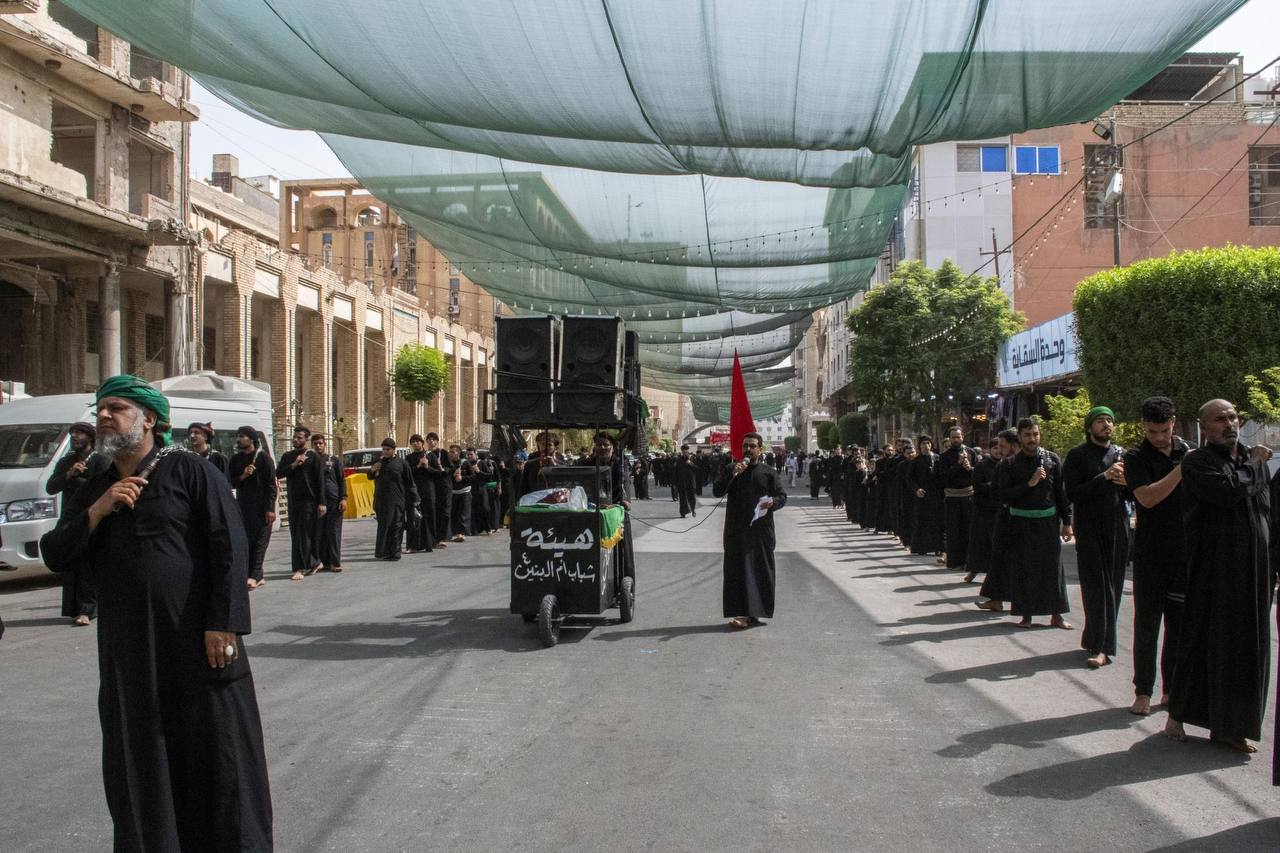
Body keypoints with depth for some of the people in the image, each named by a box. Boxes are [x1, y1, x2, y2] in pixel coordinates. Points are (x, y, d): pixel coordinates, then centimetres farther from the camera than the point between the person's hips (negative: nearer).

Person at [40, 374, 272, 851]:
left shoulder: (190, 472, -3)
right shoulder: (94, 491, 15)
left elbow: (229, 547, -9)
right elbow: (55, 556, 7)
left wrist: (222, 624, -16)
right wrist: (98, 511, -9)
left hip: (197, 641, -5)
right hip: (128, 648, 5)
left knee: (218, 754, 2)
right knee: (138, 763, 10)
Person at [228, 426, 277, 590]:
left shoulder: (264, 457, -5)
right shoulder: (235, 459, 11)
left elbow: (271, 484, -7)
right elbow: (230, 483, 9)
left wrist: (270, 509, -13)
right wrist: (243, 476, -12)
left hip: (261, 506, -5)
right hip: (243, 505, 5)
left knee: (259, 540, -6)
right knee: (245, 540, 3)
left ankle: (254, 575, -7)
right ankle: (257, 576, 8)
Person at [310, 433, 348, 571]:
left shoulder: (334, 460, 9)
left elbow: (342, 480, 6)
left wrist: (343, 498, -4)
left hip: (334, 501, -1)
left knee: (334, 532, -3)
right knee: (319, 534, 1)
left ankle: (335, 562, 0)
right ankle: (323, 561, 8)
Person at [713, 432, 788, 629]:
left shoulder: (769, 473, 8)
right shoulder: (730, 471, 8)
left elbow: (782, 496, 6)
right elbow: (717, 491, -4)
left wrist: (773, 502, -17)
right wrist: (733, 474, -17)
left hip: (761, 530, 0)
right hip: (737, 531, 0)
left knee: (761, 571, 2)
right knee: (739, 571, -4)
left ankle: (754, 612, 11)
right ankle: (743, 613, -5)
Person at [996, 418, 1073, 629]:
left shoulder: (1052, 459, 3)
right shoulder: (1009, 464, 0)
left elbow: (1061, 491, 5)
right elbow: (1004, 495, -7)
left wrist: (1067, 522, 2)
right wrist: (1029, 484, -16)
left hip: (1048, 521, 1)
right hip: (1021, 523, -1)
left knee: (1053, 566, 3)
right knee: (1024, 569, 2)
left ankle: (1056, 614, 11)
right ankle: (1026, 614, 11)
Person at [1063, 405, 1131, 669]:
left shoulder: (1121, 455, 13)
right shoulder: (1077, 455, 0)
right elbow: (1073, 493, -10)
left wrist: (1125, 482, -8)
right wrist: (1104, 478, -19)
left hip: (1117, 529, 4)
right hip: (1089, 530, -4)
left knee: (1113, 586, 6)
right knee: (1096, 586, -6)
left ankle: (1097, 642, 16)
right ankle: (1101, 646, -6)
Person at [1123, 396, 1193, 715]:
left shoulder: (1189, 451, 8)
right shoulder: (1136, 459, -4)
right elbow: (1148, 498, -19)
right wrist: (1182, 469, -19)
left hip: (1186, 553, 4)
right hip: (1151, 555, -3)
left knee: (1180, 624, 8)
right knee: (1147, 624, 1)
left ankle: (1171, 689, 18)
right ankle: (1143, 692, 7)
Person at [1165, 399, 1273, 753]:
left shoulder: (1255, 460, 13)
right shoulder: (1196, 462, -6)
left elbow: (1269, 513, 17)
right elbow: (1227, 490, -25)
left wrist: (1272, 564, 12)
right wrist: (1251, 464, -7)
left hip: (1254, 567, 6)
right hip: (1213, 569, -6)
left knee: (1247, 643, 7)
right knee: (1202, 640, 1)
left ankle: (1230, 725, 17)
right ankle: (1178, 713, 18)